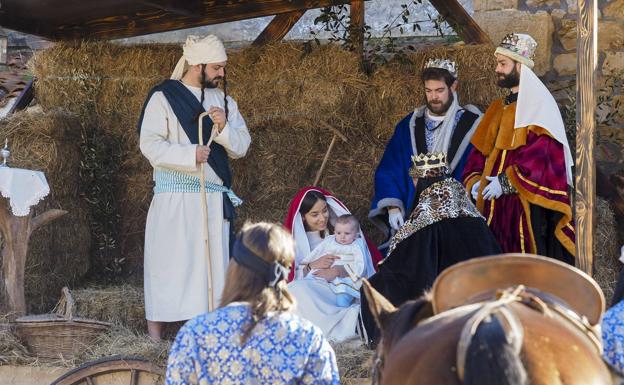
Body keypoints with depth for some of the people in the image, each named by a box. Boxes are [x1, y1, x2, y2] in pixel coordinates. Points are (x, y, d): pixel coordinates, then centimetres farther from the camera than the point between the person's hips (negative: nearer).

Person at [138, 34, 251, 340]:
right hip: (175, 197, -5)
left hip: (215, 197, 5)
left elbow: (242, 146, 9)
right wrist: (189, 154, -22)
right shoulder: (164, 97, -3)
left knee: (211, 262, 4)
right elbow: (150, 144, -11)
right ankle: (155, 334, -2)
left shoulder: (222, 100, 13)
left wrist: (224, 127, -11)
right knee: (170, 261, -6)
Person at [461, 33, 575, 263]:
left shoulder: (538, 103, -4)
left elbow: (543, 152, -16)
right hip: (496, 206, 7)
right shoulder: (498, 108, 20)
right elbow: (480, 151, 19)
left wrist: (506, 181, -18)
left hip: (527, 205, -7)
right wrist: (475, 182, 1)